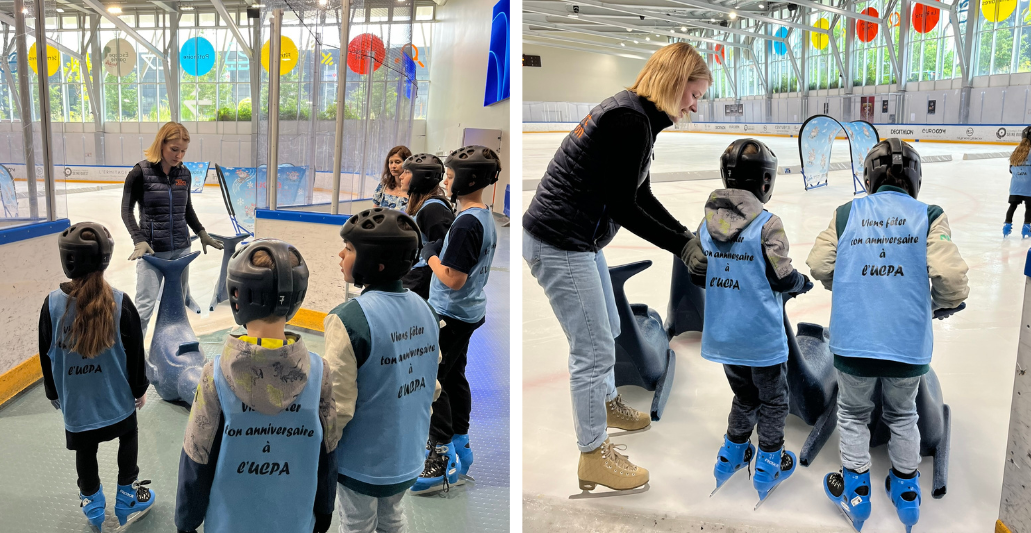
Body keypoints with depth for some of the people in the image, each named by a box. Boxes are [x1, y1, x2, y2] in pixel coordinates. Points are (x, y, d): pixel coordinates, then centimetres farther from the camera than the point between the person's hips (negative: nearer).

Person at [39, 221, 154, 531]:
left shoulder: (53, 304, -15)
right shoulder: (120, 303, -18)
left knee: (85, 450, 19)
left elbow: (46, 354, -3)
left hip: (75, 400, 1)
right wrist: (140, 388, 8)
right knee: (128, 437, 23)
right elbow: (135, 351, -8)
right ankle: (127, 497, 31)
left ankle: (92, 505, 37)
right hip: (117, 397, -1)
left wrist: (52, 391, 14)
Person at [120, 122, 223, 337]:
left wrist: (202, 234, 13)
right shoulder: (141, 172, -11)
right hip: (152, 249, -4)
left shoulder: (184, 173, 3)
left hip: (181, 247, 5)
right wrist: (139, 241, -18)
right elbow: (127, 210, -7)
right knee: (145, 305, -6)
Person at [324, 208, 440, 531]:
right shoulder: (425, 309, -5)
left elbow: (337, 406, -23)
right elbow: (432, 385, 5)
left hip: (364, 460, -5)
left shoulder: (349, 319, -26)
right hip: (409, 456, 6)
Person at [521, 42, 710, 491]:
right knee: (594, 348, -3)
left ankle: (607, 403, 49)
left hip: (580, 241, 11)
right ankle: (594, 457, 12)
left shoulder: (636, 117, 11)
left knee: (606, 331, 25)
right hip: (559, 245, -11)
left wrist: (689, 239, 8)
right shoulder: (630, 120, -21)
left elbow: (642, 198, 15)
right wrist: (681, 247, -13)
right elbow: (623, 207, -21)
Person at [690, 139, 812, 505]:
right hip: (761, 335, -5)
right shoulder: (767, 224, -18)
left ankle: (732, 454, 34)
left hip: (722, 334, 5)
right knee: (772, 399, 15)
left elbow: (697, 273, 6)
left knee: (744, 395, 25)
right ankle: (769, 466, 26)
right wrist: (802, 283, 7)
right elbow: (782, 278, -14)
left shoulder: (707, 223, -1)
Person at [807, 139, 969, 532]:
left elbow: (820, 265, -1)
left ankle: (856, 492, 29)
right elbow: (949, 274, -11)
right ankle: (906, 492, 37)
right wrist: (945, 304, 10)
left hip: (853, 340, 0)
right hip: (908, 342, 1)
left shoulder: (846, 214, 0)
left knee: (853, 414, 20)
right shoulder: (929, 217, -4)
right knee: (902, 415, 24)